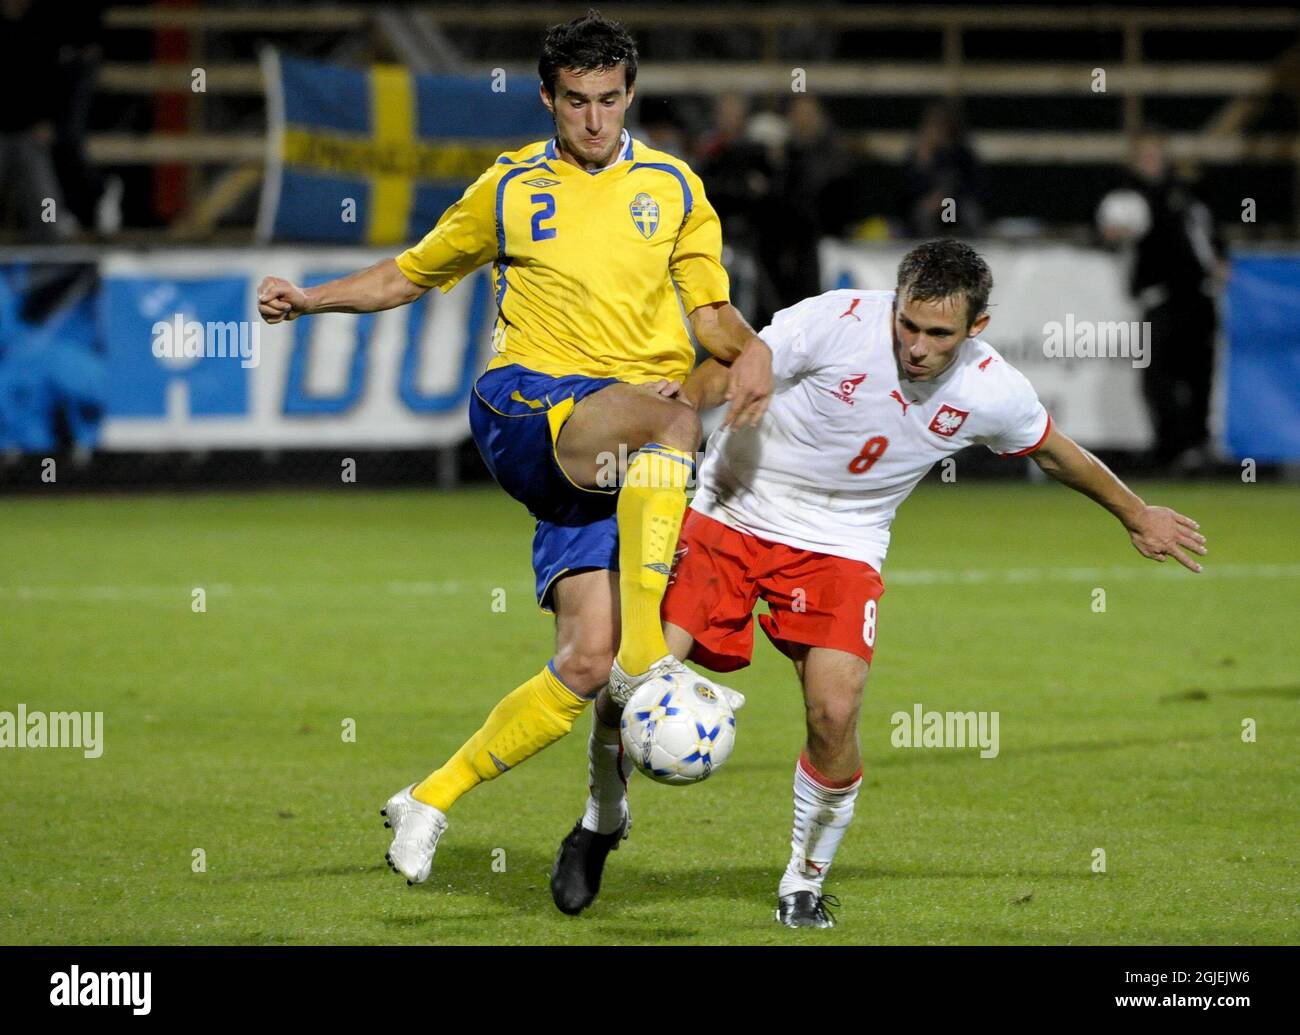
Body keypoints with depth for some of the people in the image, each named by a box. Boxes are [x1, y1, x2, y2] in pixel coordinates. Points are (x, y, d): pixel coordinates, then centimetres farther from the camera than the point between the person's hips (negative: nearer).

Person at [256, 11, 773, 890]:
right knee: (673, 418, -36)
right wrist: (311, 299, 11)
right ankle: (646, 660, -40)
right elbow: (412, 274, 24)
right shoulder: (509, 189, 13)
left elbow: (711, 312, 16)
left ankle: (431, 802, 6)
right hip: (526, 405, -2)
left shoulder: (673, 187, 15)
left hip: (611, 462, 2)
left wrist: (749, 350, -7)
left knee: (586, 662, -11)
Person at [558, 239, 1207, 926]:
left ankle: (805, 881, 6)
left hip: (840, 547, 1)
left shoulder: (991, 391, -9)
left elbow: (1055, 452, 12)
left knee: (833, 713, -19)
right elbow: (719, 378, -13)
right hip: (730, 514, -1)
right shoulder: (835, 322, -20)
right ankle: (604, 816, 16)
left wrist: (1136, 515, 24)